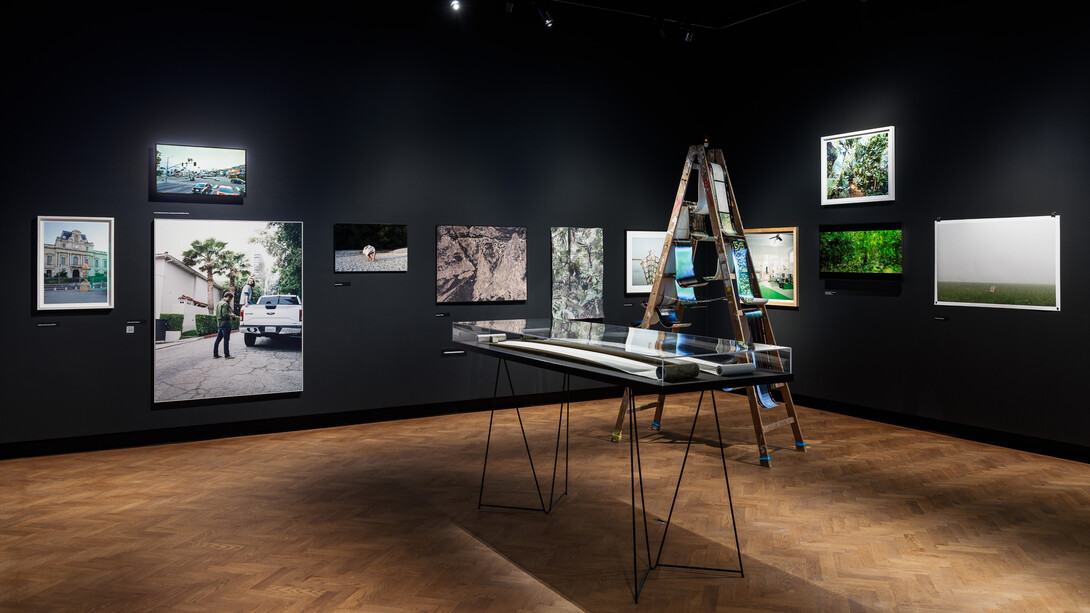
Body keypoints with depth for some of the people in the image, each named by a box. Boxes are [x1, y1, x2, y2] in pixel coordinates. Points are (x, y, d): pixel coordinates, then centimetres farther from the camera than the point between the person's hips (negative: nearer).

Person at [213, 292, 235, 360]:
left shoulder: (219, 303, 17)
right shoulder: (225, 304, -14)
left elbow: (217, 314, 21)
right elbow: (225, 314, -22)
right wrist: (230, 315, -6)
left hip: (220, 324, 9)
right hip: (225, 324, -9)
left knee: (218, 339, 12)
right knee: (226, 340, -5)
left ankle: (215, 354, 16)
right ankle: (227, 355, -4)